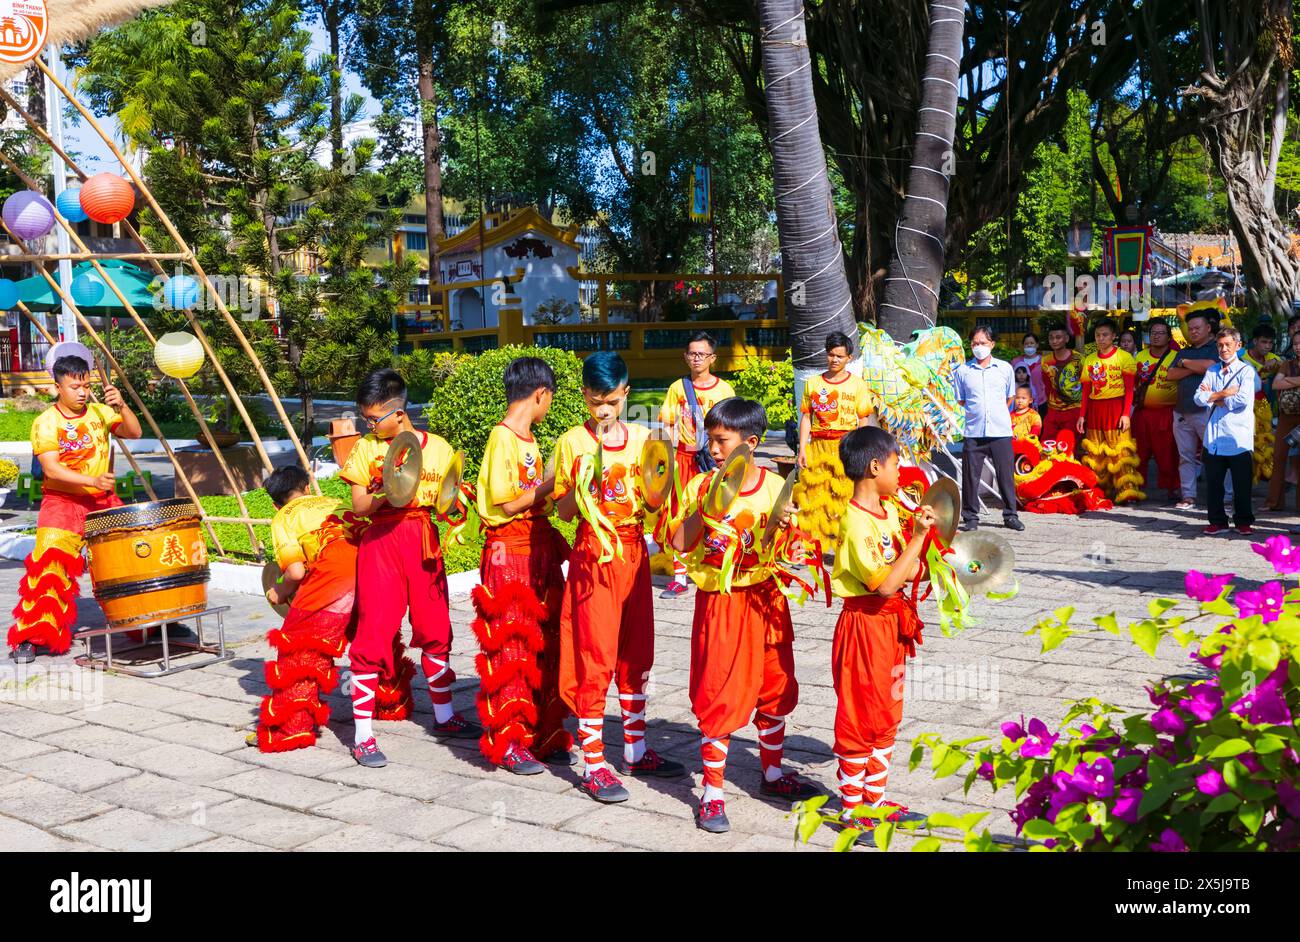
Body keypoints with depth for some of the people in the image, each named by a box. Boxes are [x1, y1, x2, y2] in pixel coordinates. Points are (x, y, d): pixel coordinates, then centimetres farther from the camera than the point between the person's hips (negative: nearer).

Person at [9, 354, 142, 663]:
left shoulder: (99, 412, 5)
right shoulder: (46, 423, -7)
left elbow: (134, 433, -3)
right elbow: (51, 468, -17)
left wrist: (121, 406, -20)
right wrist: (93, 480, -29)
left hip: (104, 501, 4)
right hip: (62, 502, -4)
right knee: (49, 565, -14)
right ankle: (31, 637, -5)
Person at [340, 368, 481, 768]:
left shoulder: (438, 447, 5)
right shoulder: (367, 448, 2)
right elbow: (358, 505, -1)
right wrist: (385, 494, -20)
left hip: (425, 542, 2)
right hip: (382, 543, -2)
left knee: (435, 631, 12)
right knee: (373, 635, -5)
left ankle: (444, 717, 30)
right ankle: (363, 736, 1)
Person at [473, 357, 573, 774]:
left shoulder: (529, 439, 14)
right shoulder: (502, 439, -13)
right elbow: (508, 505, -17)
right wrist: (549, 485, -13)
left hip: (539, 549, 9)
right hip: (508, 555, -9)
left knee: (544, 644, 11)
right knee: (509, 649, -2)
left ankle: (544, 734, 20)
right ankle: (507, 742, 8)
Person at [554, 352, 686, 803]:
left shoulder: (641, 438, 6)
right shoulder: (573, 443, -5)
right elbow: (563, 511, -3)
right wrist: (580, 484, -21)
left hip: (635, 553, 5)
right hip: (594, 555, -4)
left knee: (637, 656, 12)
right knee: (595, 660, -3)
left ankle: (636, 751, 25)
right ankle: (593, 766, 4)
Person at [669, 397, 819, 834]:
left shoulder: (773, 486, -1)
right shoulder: (701, 486, -3)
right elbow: (679, 543, -7)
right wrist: (702, 509, -19)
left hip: (763, 597, 2)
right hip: (719, 602, -2)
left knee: (775, 688, 14)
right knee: (719, 697, 0)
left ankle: (773, 773, 34)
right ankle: (712, 793, 11)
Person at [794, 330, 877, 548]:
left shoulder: (857, 385, 5)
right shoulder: (813, 384, 10)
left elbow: (863, 421, 4)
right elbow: (806, 418, 9)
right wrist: (802, 449, 1)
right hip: (818, 446, 2)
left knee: (846, 495, -6)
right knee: (814, 494, 0)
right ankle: (814, 542, 6)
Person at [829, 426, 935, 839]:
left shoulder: (890, 509, 6)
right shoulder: (856, 523, -22)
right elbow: (885, 584, -27)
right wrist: (918, 535, -26)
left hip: (892, 623, 9)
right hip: (864, 624, -9)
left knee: (886, 718, 18)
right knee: (860, 719, 2)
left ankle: (875, 797, 30)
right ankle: (851, 809, 15)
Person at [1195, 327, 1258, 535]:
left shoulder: (1246, 370, 0)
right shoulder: (1211, 371, 14)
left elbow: (1244, 399, -15)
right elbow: (1199, 398, 2)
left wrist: (1214, 398, -4)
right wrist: (1223, 394, -10)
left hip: (1238, 438, -4)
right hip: (1213, 438, 4)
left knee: (1241, 484, 3)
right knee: (1213, 484, 7)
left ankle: (1243, 522, 14)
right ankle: (1217, 521, 17)